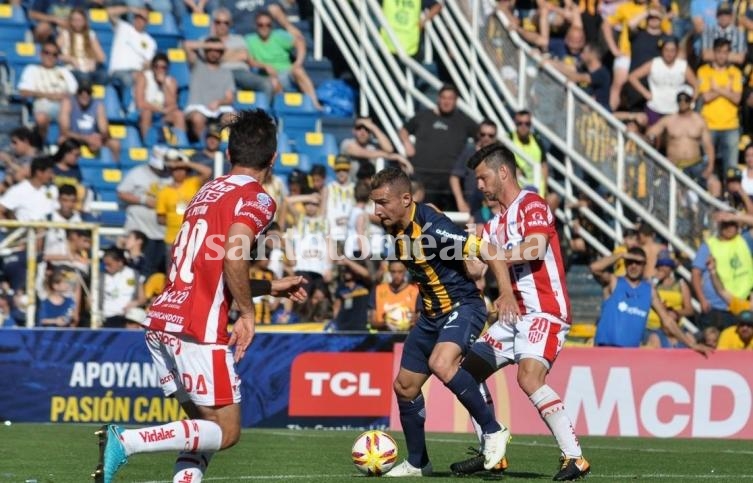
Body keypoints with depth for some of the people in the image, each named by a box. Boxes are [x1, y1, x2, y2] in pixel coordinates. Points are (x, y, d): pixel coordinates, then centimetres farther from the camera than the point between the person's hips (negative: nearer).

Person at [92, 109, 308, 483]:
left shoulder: (207, 192, 20)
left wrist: (271, 287, 34)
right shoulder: (256, 200, -4)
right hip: (199, 329, -8)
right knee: (226, 431, -1)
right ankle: (125, 441, -17)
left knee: (206, 427, 17)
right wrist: (247, 314, -11)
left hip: (161, 322, 8)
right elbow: (233, 257, -22)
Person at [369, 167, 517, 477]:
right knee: (404, 386, 11)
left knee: (441, 364, -34)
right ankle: (417, 462, 28)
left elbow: (488, 251, -25)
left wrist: (506, 293, -33)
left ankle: (493, 431, -19)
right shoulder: (398, 229, 0)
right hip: (431, 313, 9)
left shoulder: (432, 227, -25)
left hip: (462, 306, -9)